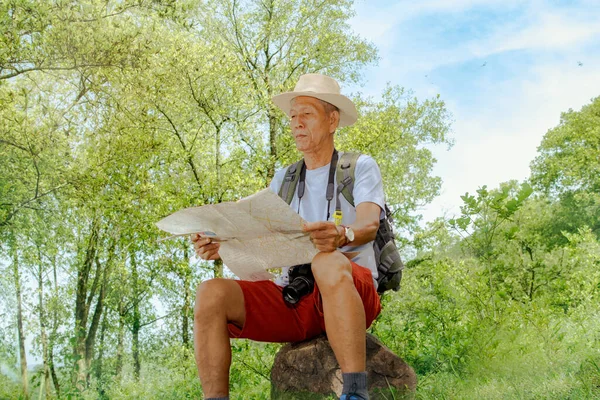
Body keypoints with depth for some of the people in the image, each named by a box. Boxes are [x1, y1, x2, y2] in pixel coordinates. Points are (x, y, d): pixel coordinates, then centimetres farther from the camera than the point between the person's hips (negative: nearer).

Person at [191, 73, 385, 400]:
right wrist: (223, 247, -15)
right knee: (211, 293, -19)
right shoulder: (283, 180, 21)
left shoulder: (360, 167, 8)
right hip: (291, 299, 4)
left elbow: (369, 224, -12)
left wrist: (342, 235, -37)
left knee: (328, 262, -39)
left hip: (352, 293, -4)